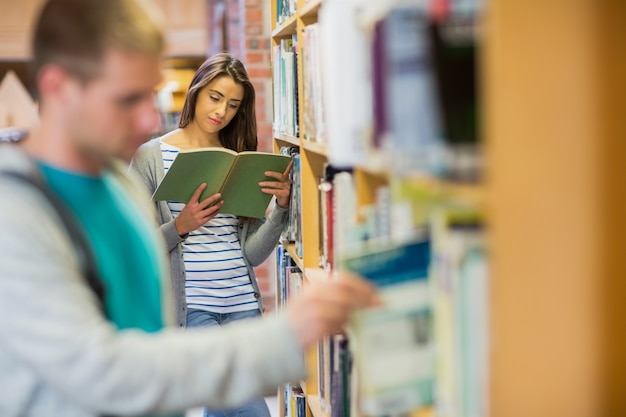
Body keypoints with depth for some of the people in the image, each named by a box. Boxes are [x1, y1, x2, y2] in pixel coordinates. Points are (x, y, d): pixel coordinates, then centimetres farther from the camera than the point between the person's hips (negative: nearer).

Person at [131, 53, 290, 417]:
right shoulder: (152, 156, 0)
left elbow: (253, 254, 5)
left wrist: (281, 207, -9)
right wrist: (181, 226, -19)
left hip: (242, 303, 5)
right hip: (188, 305, -4)